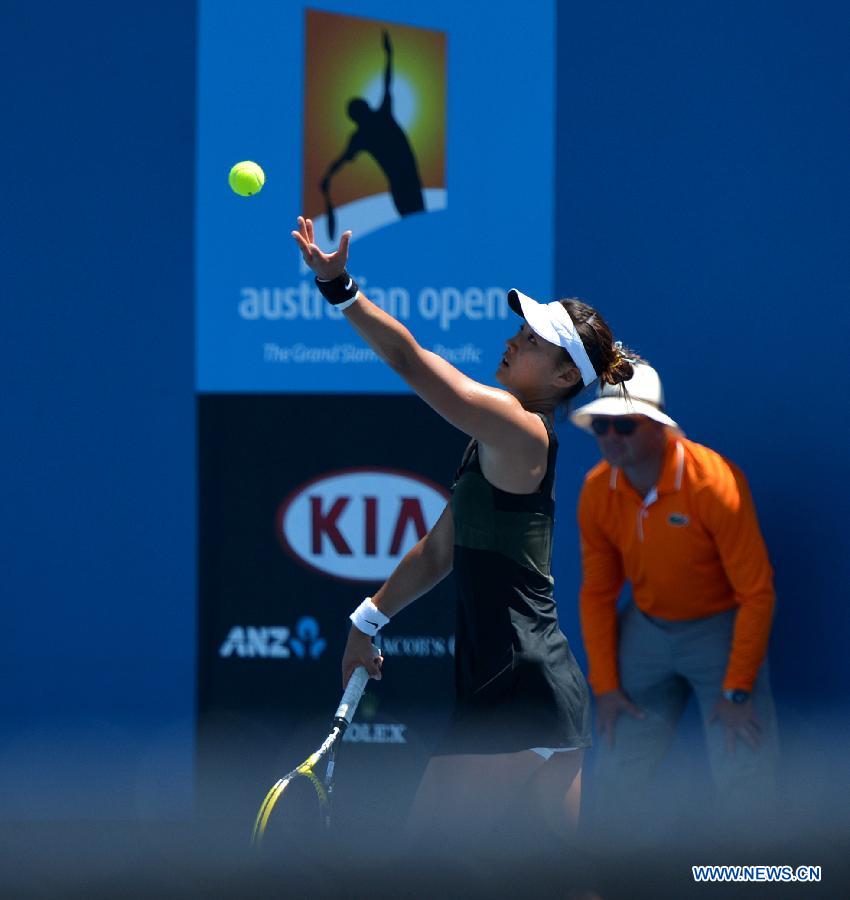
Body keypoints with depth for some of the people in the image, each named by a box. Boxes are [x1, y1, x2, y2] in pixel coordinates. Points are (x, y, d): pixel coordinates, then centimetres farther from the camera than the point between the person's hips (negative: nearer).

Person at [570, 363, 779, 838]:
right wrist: (605, 685, -1)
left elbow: (756, 592, -19)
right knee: (617, 775, 4)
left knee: (744, 784, -13)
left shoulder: (714, 482, -23)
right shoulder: (598, 492, -8)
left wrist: (738, 690, -19)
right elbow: (597, 593, 4)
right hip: (646, 632, 5)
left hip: (721, 628, -5)